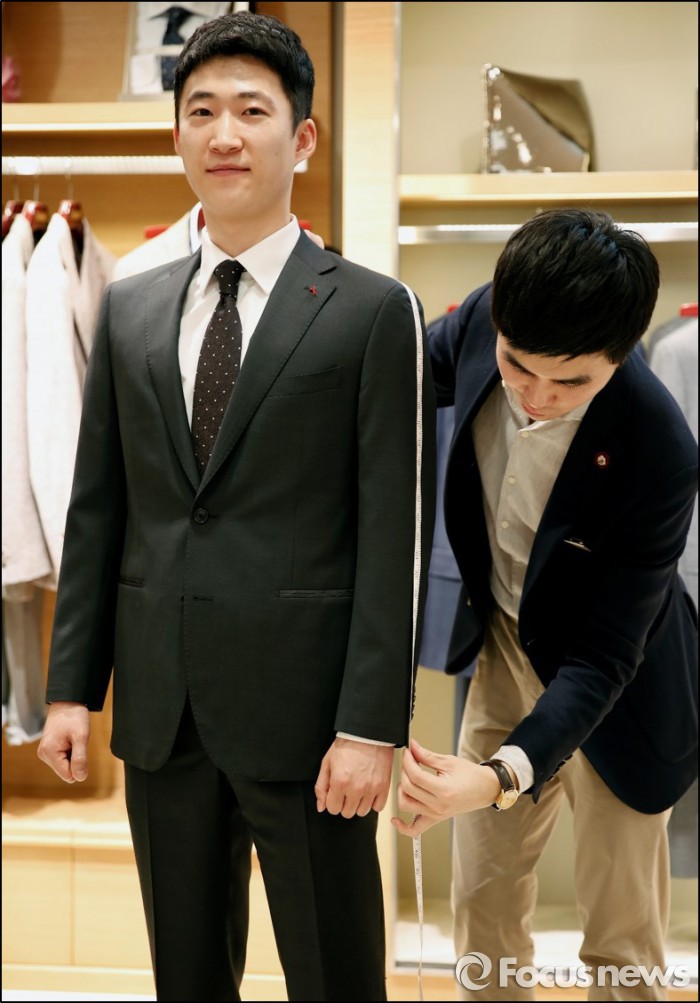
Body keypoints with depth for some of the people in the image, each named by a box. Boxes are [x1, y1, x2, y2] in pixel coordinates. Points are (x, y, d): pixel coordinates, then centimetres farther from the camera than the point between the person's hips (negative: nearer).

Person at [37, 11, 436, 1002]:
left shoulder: (374, 310, -4)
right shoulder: (129, 308, 10)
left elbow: (394, 533, -8)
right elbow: (96, 507, 11)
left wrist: (371, 725, -13)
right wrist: (72, 685, 7)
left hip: (302, 705, -4)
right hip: (161, 707, 4)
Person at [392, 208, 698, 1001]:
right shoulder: (483, 319, -21)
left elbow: (602, 658, -29)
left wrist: (504, 775, -42)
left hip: (607, 695, -5)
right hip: (505, 648, 5)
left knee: (618, 935, 11)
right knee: (482, 897, 17)